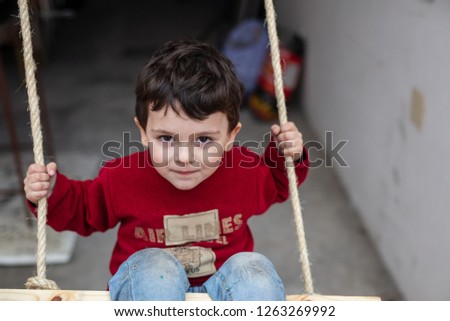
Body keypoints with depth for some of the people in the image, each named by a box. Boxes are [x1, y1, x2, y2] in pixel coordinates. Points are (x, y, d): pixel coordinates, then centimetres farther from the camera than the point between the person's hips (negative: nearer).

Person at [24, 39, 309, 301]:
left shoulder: (246, 172, -8)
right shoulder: (124, 178, -12)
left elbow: (275, 185, 17)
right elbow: (84, 211, 9)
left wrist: (289, 158, -4)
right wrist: (52, 192, -11)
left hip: (224, 289, 1)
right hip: (146, 290, -1)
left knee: (253, 267, -30)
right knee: (154, 266, -34)